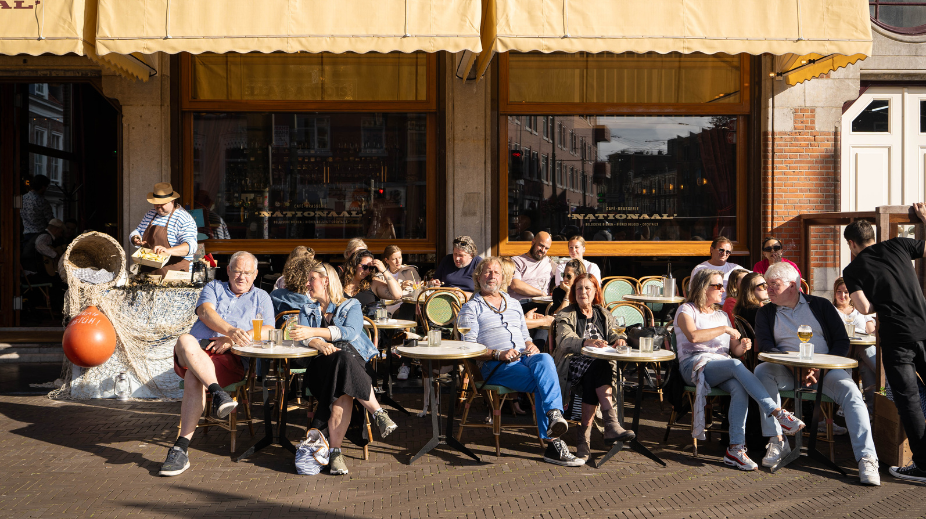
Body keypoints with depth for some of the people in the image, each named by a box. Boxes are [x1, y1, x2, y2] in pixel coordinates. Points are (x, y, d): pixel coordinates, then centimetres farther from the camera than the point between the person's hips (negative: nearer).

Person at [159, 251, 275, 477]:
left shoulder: (261, 297, 23)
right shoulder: (213, 288, 24)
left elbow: (268, 330, 6)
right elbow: (205, 312, 0)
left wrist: (231, 340, -10)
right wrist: (231, 330, -22)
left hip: (231, 357, -2)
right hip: (198, 348, 2)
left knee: (194, 377, -33)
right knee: (185, 341, -35)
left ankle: (181, 448, -35)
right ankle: (218, 393, -47)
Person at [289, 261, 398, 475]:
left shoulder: (351, 306, 16)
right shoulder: (307, 310, 27)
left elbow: (351, 332, -7)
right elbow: (306, 337, 5)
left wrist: (313, 332, -16)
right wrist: (320, 344, -20)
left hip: (353, 359, 0)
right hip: (321, 363, 1)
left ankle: (334, 450, -38)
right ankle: (378, 413, -35)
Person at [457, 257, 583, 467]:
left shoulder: (513, 304, 31)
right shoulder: (471, 308, 12)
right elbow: (468, 346, 0)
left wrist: (531, 346, 5)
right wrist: (498, 354, -15)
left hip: (524, 356, 4)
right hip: (495, 366, -4)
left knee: (545, 360, -35)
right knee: (544, 381, -32)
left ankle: (554, 415, -47)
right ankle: (554, 441, -39)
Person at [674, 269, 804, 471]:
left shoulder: (722, 315, 27)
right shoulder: (686, 310, 8)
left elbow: (734, 351, 22)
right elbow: (693, 336, -15)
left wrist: (742, 347, -1)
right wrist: (724, 329, -9)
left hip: (723, 367, 5)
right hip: (694, 365, -5)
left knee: (739, 387, -31)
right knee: (736, 365, -35)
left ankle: (736, 448, -37)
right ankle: (777, 413, -38)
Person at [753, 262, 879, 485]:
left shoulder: (821, 305, 11)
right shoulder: (766, 313, 13)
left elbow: (842, 342, 4)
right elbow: (765, 346, -2)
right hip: (787, 372, 0)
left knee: (851, 391, -29)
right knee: (762, 371, -30)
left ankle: (867, 459, -34)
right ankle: (777, 441, -29)